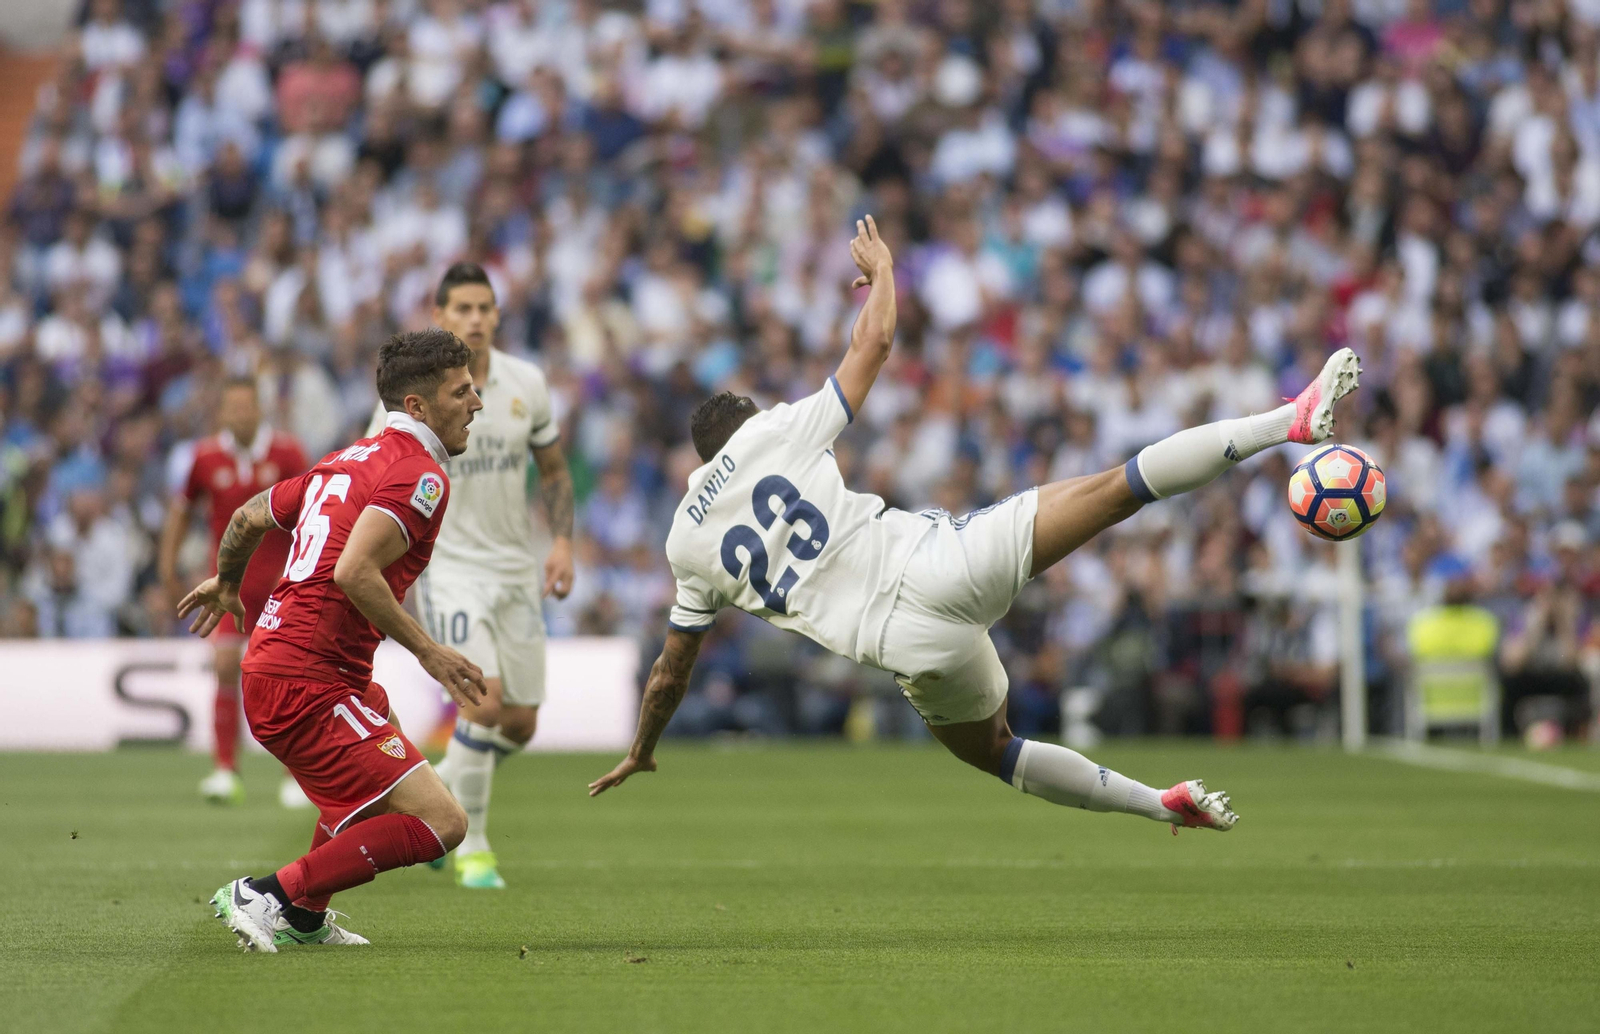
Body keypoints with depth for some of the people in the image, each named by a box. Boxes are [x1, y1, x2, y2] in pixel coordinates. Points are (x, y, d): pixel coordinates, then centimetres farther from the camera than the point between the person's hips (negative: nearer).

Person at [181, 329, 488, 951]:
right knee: (439, 822, -13)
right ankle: (268, 895, -9)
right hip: (309, 685, -10)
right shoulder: (421, 475, -11)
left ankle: (304, 917, 43)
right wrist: (427, 651, -18)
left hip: (270, 662, 10)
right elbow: (353, 573, -25)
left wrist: (226, 584, 46)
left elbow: (249, 517, 27)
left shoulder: (352, 459, 17)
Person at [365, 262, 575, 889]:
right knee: (484, 703, -21)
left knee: (520, 725, 5)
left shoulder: (526, 384, 1)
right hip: (448, 563, -5)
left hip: (516, 569, 5)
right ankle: (472, 848, -4)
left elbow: (552, 469, 14)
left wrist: (563, 543, 1)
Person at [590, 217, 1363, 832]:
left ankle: (1163, 804, 19)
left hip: (909, 648, 2)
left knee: (991, 750, 27)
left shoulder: (687, 546, 19)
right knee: (1115, 490, -3)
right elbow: (873, 340, 17)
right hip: (937, 562, -2)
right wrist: (883, 273, 36)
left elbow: (671, 673, 27)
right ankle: (1289, 421, -11)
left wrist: (640, 755, 42)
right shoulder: (777, 433, 13)